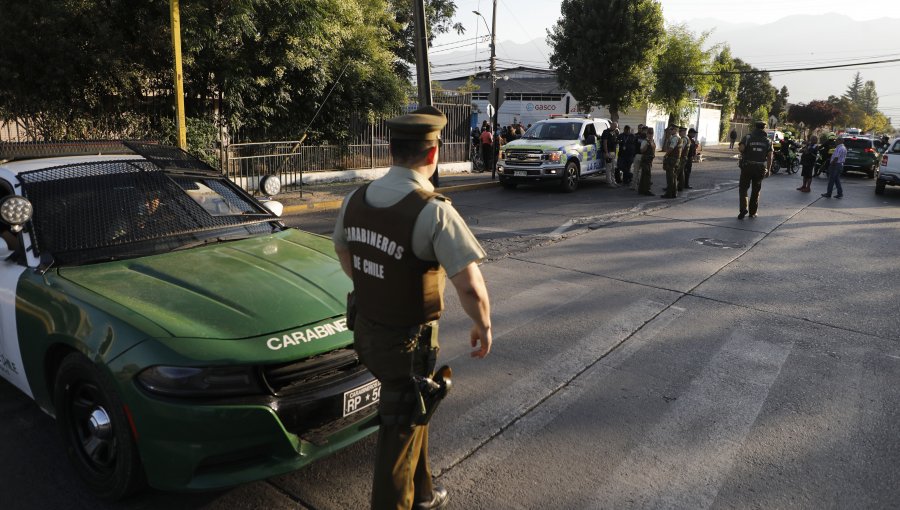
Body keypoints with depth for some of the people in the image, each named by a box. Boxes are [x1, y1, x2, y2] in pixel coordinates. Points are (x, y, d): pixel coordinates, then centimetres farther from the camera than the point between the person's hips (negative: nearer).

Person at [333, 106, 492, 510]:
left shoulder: (355, 200, -3)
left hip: (366, 330, 7)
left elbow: (343, 253, 14)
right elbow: (470, 287, -27)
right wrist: (483, 325, -7)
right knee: (400, 431, 13)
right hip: (408, 342, -7)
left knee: (411, 413, 27)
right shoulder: (433, 211, -25)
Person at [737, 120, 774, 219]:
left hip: (747, 167, -2)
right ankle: (752, 212, 17)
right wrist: (768, 169, 7)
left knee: (743, 188, 6)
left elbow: (740, 148, -19)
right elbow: (770, 156, 1)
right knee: (756, 190, 13)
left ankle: (744, 208, -13)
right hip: (760, 168, 2)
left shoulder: (747, 138, -3)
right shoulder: (768, 141, 6)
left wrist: (743, 153, 4)